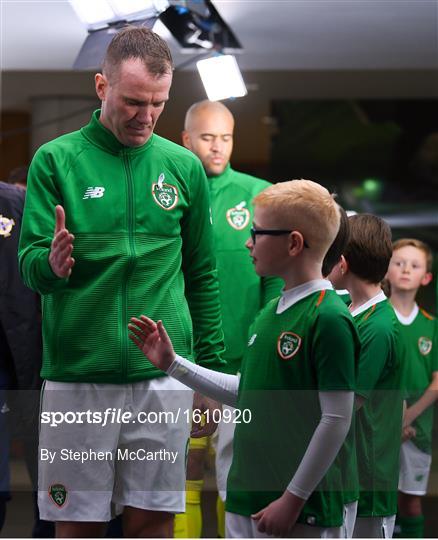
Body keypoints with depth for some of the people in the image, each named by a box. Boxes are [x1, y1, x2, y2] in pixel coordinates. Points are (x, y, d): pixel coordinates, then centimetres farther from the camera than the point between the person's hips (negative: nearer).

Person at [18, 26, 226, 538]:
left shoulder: (184, 166, 8)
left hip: (163, 377, 2)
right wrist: (50, 264, -27)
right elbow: (29, 267, -3)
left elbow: (202, 278, 14)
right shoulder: (56, 160, 0)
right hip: (75, 379, -2)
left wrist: (211, 373, 10)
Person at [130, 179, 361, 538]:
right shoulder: (271, 313, 13)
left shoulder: (329, 319, -15)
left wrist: (293, 499, -16)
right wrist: (172, 364, 20)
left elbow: (337, 421, -17)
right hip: (245, 500, 9)